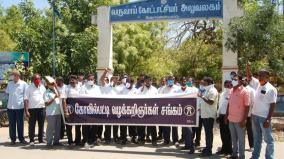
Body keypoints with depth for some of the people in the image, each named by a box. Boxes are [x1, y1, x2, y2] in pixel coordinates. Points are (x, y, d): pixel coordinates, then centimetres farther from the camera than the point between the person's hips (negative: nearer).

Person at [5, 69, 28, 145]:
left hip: (20, 107, -3)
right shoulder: (9, 83, 7)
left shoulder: (23, 84, -3)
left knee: (20, 124, 5)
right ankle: (13, 139, 15)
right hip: (10, 107, 3)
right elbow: (7, 92, 19)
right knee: (12, 124, 7)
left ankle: (21, 138, 15)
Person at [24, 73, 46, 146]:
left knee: (41, 125, 9)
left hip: (42, 108, 3)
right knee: (32, 125, 1)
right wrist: (26, 110, -12)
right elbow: (26, 99, -5)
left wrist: (46, 108, 5)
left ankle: (41, 139, 20)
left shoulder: (43, 87, 9)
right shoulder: (29, 88, -1)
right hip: (32, 108, -3)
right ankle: (31, 140, 9)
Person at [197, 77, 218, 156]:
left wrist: (202, 97, -19)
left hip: (209, 115, -9)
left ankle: (208, 150, 1)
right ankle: (207, 148, 22)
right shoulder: (207, 90, 17)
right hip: (205, 114, 9)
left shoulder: (212, 91, -13)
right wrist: (201, 108, 16)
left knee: (209, 133, -4)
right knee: (207, 132, 14)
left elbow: (211, 102, -23)